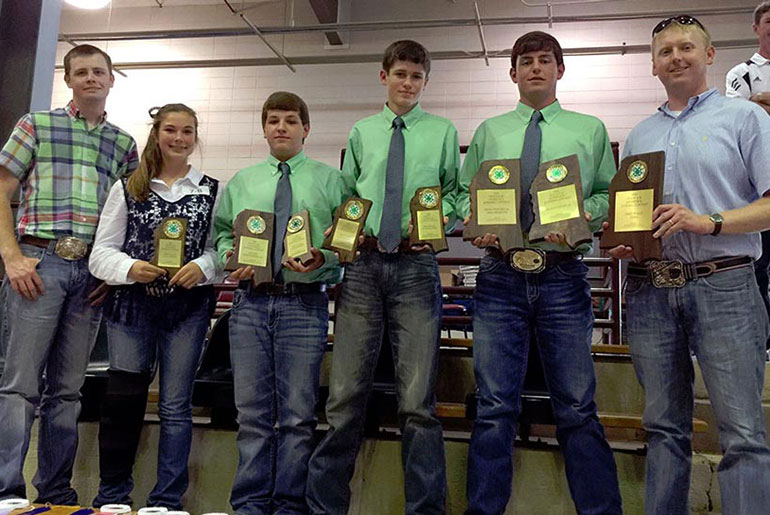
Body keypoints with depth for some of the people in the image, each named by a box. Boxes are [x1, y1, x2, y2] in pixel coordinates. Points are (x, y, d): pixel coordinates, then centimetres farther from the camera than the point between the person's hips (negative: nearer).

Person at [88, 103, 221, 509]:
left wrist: (203, 267, -15)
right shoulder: (127, 188, 8)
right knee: (122, 400, 0)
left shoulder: (211, 191, 8)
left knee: (176, 407, 6)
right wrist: (131, 268, -14)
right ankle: (111, 498, 18)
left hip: (188, 308, 0)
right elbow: (101, 252, 4)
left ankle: (167, 501, 17)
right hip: (131, 306, 0)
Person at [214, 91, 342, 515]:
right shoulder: (240, 182, 19)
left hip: (304, 303, -2)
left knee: (298, 415, 1)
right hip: (250, 301, 3)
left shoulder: (329, 179, 9)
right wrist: (229, 256, -1)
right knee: (252, 414, 6)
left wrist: (322, 260, -17)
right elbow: (222, 232, 19)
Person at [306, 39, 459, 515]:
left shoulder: (443, 131, 13)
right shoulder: (361, 133, 18)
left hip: (417, 266, -1)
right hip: (363, 265, 2)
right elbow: (347, 194, 20)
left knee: (418, 401, -1)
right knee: (346, 396, 2)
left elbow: (453, 192, 11)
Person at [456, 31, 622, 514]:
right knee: (495, 408, 4)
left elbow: (609, 195, 10)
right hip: (500, 276, 1)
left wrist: (582, 217, -10)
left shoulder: (590, 129, 14)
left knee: (578, 410, 2)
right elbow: (464, 192, 15)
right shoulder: (488, 131, 17)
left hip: (564, 278, -1)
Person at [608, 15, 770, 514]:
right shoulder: (639, 136, 20)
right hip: (651, 291, 4)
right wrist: (620, 243, 2)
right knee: (664, 428, 10)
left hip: (723, 287, -4)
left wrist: (708, 222, -15)